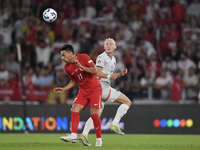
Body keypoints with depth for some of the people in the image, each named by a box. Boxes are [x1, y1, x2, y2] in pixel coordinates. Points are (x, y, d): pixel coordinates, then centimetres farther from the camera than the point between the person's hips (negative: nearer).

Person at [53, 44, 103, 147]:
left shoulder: (83, 57, -14)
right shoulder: (67, 67, 1)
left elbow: (95, 71, -18)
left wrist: (82, 67, -28)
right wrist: (63, 89, 5)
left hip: (94, 89, -5)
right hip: (83, 91, 5)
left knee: (93, 113, -13)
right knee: (74, 110, -13)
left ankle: (99, 139, -1)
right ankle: (73, 135, -15)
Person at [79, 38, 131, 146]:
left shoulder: (113, 59, 23)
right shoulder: (102, 57, -6)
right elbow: (96, 72, -15)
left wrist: (120, 74, 12)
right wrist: (109, 76, -26)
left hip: (104, 87, 9)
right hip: (101, 86, -9)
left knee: (97, 114, 6)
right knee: (127, 102, -6)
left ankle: (84, 135, -3)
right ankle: (114, 124, -9)